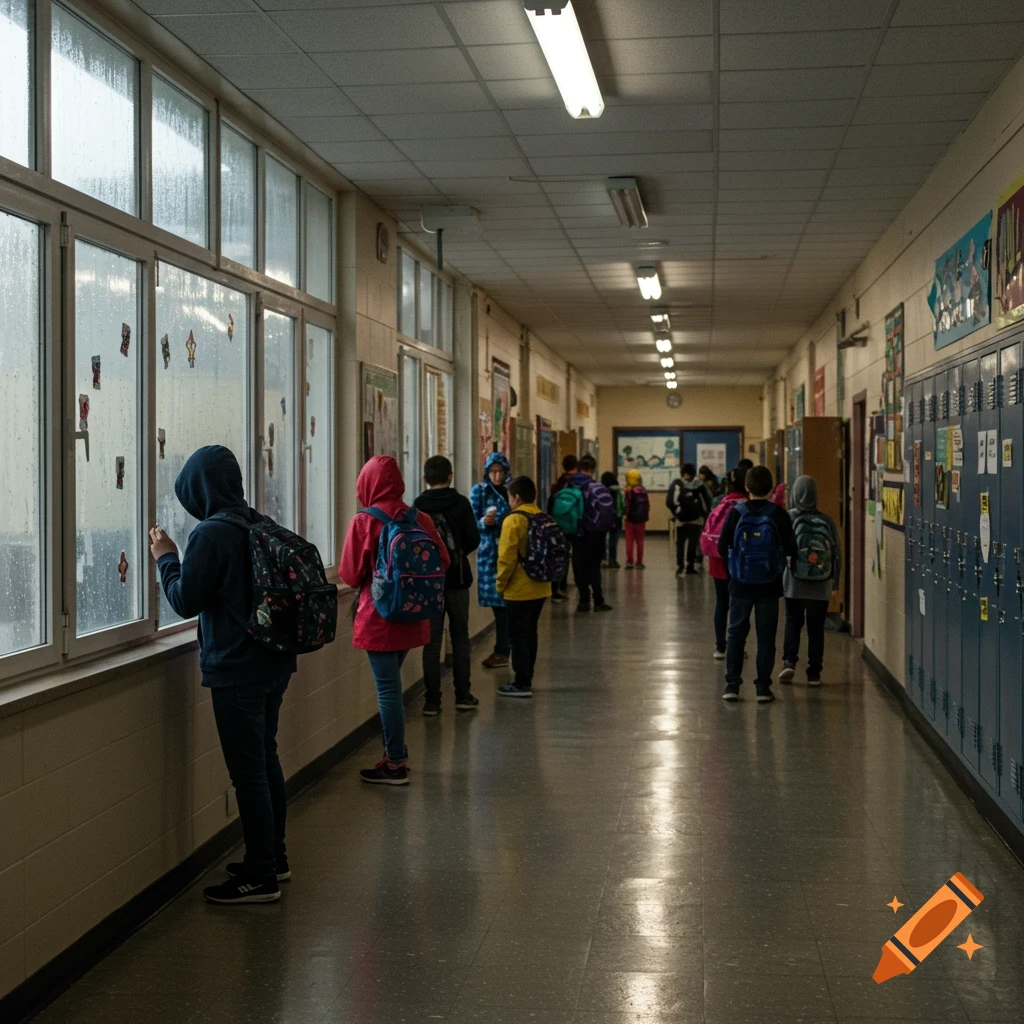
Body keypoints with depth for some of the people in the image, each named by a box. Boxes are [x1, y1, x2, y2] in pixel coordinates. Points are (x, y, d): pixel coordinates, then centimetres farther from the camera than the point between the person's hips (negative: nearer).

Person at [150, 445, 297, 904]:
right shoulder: (259, 525, 6)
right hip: (274, 662, 9)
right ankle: (273, 857, 31)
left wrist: (166, 557, 1)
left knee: (248, 771, -2)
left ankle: (259, 878, 6)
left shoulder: (210, 534, -18)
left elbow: (186, 601, -12)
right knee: (266, 759, 19)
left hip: (237, 670, -8)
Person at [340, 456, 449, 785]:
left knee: (388, 688, 1)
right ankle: (397, 754, 25)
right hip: (411, 618, 5)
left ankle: (395, 765, 7)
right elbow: (443, 562, 6)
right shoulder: (419, 519, -1)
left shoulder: (364, 522, -13)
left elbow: (350, 575, -9)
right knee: (392, 685, 19)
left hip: (378, 618, -5)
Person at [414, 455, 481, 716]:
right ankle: (463, 695, 13)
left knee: (432, 641, 4)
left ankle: (432, 700, 3)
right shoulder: (460, 503, -5)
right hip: (457, 579, 0)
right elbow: (473, 539, -7)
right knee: (460, 637, 11)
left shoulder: (418, 506, -5)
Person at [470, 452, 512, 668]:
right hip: (489, 553, 0)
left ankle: (502, 651, 2)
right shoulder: (479, 491, 3)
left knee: (504, 601, -4)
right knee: (498, 602, 3)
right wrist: (484, 522, -22)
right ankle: (502, 649, 13)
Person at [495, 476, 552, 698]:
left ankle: (522, 684, 1)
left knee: (517, 636, 0)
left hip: (519, 590, -7)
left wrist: (500, 584, -5)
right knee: (530, 633, 16)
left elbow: (507, 558, -17)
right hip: (540, 587, 7)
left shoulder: (513, 521, -15)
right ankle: (526, 679, 24)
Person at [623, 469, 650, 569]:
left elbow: (628, 505, -18)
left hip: (631, 519, -4)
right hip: (641, 519, 4)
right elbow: (647, 504, 6)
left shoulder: (629, 491, -13)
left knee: (629, 541, 4)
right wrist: (646, 516, 14)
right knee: (640, 542, 11)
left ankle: (630, 561, 1)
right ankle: (639, 562, 13)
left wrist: (626, 515, -7)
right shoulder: (643, 490, 2)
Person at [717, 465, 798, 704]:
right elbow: (791, 549, -6)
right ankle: (763, 687, 6)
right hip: (769, 585, 0)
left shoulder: (736, 513, -7)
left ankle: (732, 685, 9)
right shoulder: (779, 515, -8)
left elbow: (722, 547, -5)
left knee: (736, 633, 10)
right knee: (766, 636, 6)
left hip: (741, 583, 0)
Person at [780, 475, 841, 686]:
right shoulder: (827, 521, -1)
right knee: (816, 628, 8)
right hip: (821, 587, 1)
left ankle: (789, 661, -4)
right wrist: (835, 582, 14)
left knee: (793, 622, 13)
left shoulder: (787, 518, -7)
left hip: (794, 584, -1)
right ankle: (814, 673, 9)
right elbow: (837, 553, 3)